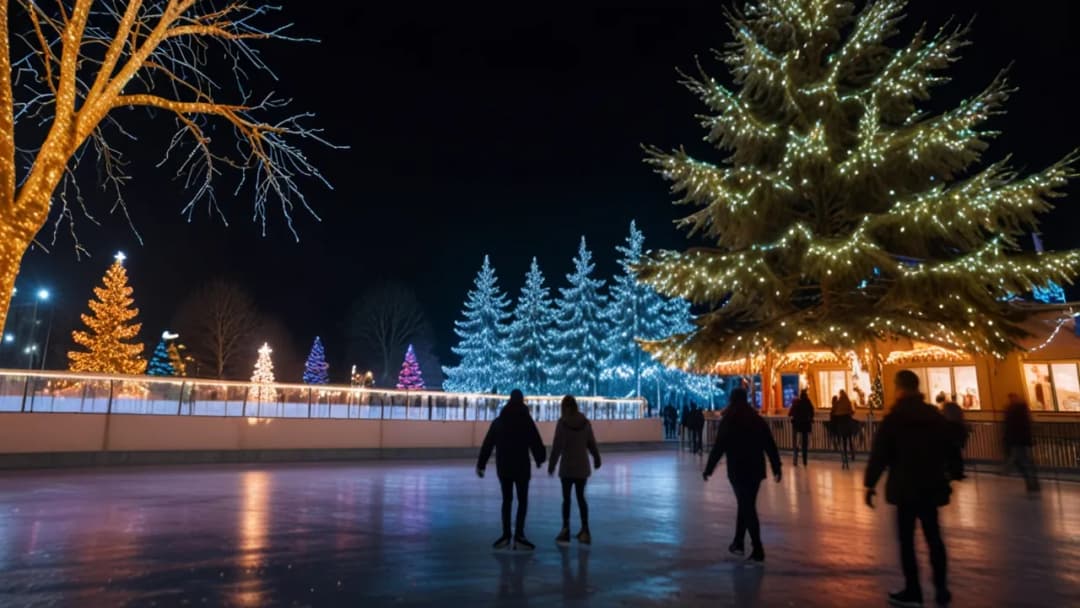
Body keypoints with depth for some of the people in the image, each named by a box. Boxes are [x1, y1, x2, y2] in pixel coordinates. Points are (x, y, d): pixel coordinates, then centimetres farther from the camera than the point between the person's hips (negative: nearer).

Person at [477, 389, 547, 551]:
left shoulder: (498, 421, 6)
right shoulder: (526, 420, -6)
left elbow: (487, 445, 6)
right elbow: (536, 442, -7)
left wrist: (481, 464, 9)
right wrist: (540, 458, 8)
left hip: (503, 467, 4)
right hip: (521, 467, -4)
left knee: (506, 500, 13)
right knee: (522, 500, 2)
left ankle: (506, 535, 13)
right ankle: (519, 536, -6)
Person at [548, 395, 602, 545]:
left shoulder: (562, 422, -11)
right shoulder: (585, 421, 1)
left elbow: (557, 446, -12)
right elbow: (591, 442, 8)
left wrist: (552, 464, -6)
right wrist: (597, 458, 22)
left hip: (567, 466, -4)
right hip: (582, 466, 4)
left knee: (566, 498, 5)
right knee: (581, 497, 12)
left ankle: (566, 530, 4)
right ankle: (585, 530, 12)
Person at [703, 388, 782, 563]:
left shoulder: (728, 421, -7)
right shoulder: (758, 419, 6)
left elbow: (718, 448, -10)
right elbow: (770, 446, 4)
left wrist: (708, 469, -4)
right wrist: (777, 468, 9)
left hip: (738, 470, -5)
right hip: (756, 470, 5)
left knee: (747, 508, -1)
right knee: (746, 505, 17)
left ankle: (757, 550, -4)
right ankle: (738, 543, 26)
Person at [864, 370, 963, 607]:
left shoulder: (893, 418, -11)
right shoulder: (935, 415, 4)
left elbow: (879, 454, -13)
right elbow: (950, 447, 11)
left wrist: (870, 484, -6)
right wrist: (955, 472, 24)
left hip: (905, 488, -5)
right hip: (931, 486, 5)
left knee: (906, 539, 3)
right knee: (933, 537, 15)